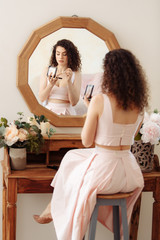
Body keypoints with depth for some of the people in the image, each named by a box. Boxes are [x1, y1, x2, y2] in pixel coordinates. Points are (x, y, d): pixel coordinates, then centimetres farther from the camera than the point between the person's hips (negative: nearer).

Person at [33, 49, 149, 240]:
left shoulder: (99, 101, -18)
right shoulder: (139, 104, -1)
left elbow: (87, 141, -9)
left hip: (103, 171, -5)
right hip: (128, 172, 5)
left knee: (70, 160, 28)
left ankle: (54, 210, 47)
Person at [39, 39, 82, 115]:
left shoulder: (76, 74, 1)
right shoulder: (47, 71, 6)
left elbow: (74, 102, -6)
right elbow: (41, 99, 0)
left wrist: (69, 81, -18)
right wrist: (51, 84, -17)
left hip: (66, 112, -1)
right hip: (48, 111, 1)